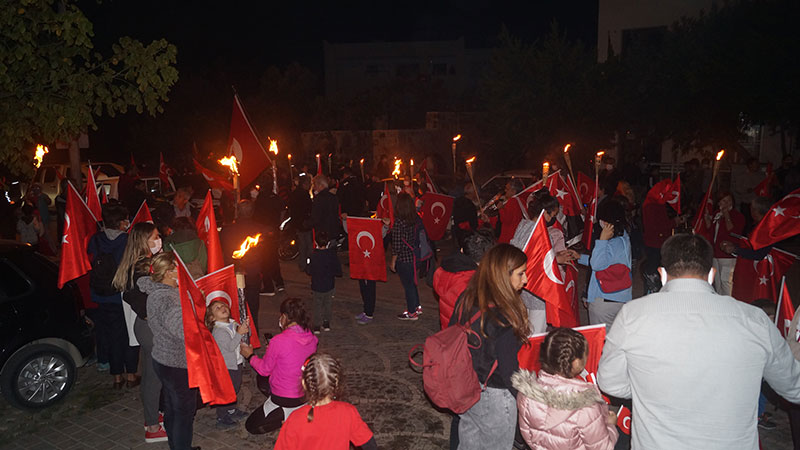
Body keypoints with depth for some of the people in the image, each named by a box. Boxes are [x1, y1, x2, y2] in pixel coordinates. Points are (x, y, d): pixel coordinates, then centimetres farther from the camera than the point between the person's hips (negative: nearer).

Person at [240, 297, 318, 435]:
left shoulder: (279, 341, -26)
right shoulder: (311, 338, -7)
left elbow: (264, 369, -10)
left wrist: (250, 356, 8)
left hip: (284, 401, -7)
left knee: (251, 426, 14)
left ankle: (287, 415, -4)